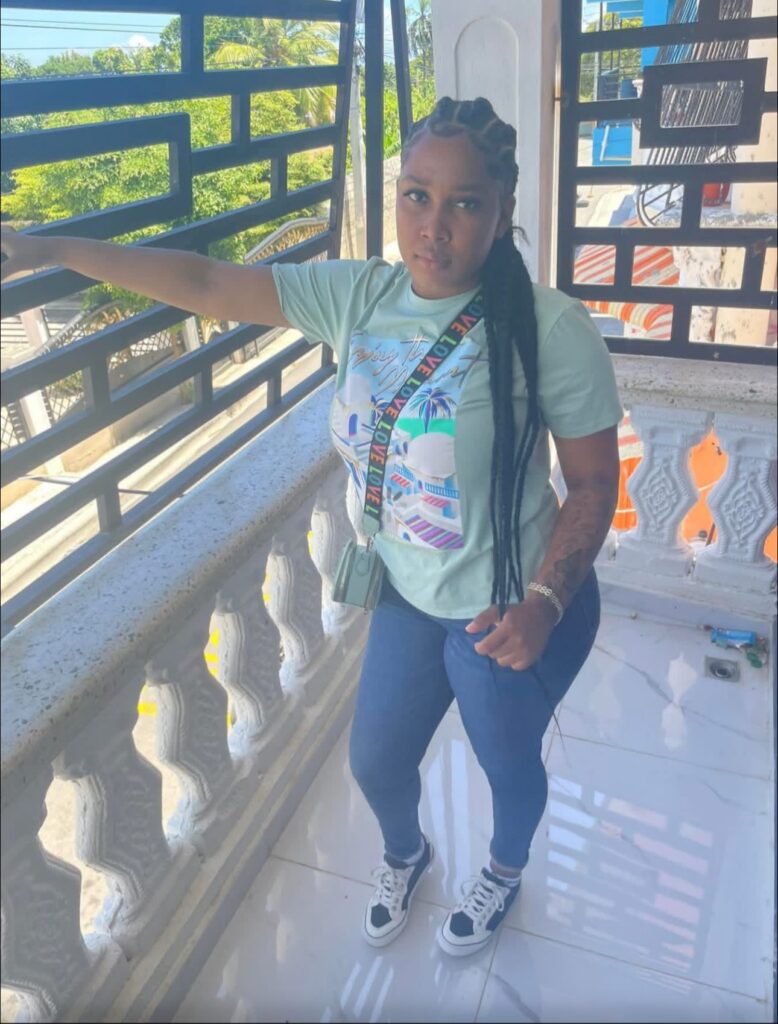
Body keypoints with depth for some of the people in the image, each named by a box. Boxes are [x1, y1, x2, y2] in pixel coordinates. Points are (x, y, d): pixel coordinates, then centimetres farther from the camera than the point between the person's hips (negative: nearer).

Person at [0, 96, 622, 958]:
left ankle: (503, 872, 59)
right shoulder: (359, 295, -10)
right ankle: (404, 853, 61)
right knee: (375, 760, 24)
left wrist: (544, 603, -26)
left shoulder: (550, 328, -24)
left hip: (512, 612, -4)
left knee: (507, 762, 23)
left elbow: (594, 485, -16)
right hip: (407, 595, 5)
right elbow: (207, 286, -7)